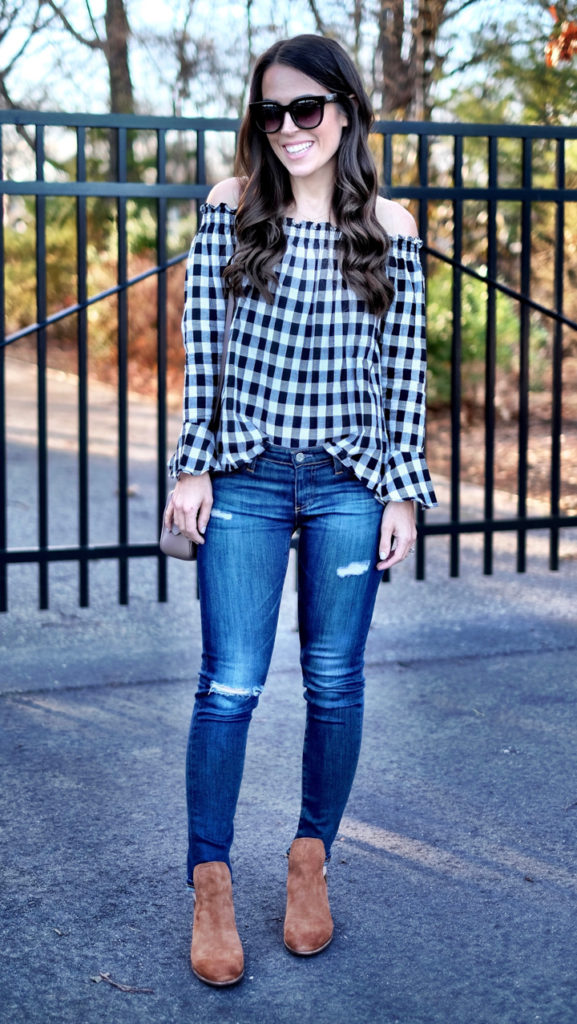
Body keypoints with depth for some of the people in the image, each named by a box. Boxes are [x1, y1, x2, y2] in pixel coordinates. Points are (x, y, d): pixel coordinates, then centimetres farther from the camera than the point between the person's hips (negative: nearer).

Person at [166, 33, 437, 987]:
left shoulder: (390, 228, 3)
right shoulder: (232, 208, 1)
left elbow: (404, 367, 5)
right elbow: (201, 345, 1)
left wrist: (404, 487, 3)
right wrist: (193, 464, -3)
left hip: (349, 485, 1)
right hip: (245, 479, -1)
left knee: (336, 682, 8)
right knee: (230, 685, -1)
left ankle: (312, 860, 26)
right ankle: (210, 882, 12)